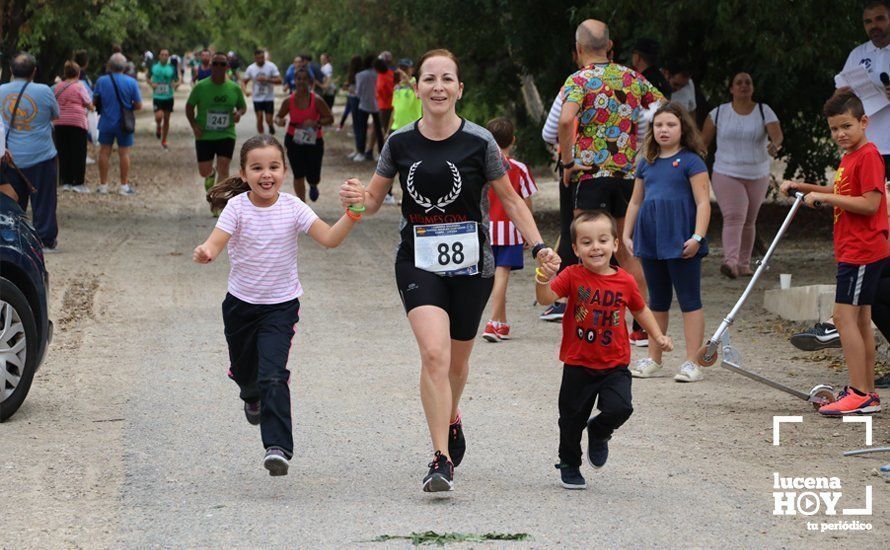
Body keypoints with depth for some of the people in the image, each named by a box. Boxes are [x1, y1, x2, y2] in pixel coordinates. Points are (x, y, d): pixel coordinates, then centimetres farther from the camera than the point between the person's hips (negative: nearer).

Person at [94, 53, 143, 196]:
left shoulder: (101, 81, -6)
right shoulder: (131, 83, -10)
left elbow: (95, 101, 3)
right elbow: (138, 105, -7)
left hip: (106, 123, 1)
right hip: (124, 124, -1)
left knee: (104, 153, 10)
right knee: (124, 154, 6)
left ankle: (103, 185, 13)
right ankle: (124, 186, 9)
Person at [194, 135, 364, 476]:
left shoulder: (292, 208, -9)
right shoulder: (237, 207, -12)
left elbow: (329, 239, -15)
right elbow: (214, 243, -24)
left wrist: (352, 216, -31)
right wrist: (204, 254, -48)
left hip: (281, 306, -1)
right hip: (241, 303, 2)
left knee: (273, 376, -17)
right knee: (243, 370, 21)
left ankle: (278, 446, -17)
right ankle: (252, 395, 57)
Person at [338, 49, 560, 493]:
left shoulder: (479, 142, -6)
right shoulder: (400, 143, -2)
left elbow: (510, 198, 3)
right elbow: (374, 199, 9)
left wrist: (538, 247, -5)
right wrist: (357, 198, -14)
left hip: (470, 266, 0)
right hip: (418, 262, 0)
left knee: (456, 361, 14)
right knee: (434, 354, -20)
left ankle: (451, 419, 48)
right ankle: (442, 459, -18)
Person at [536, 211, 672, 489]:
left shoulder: (625, 281, -3)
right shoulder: (572, 276, -9)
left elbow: (640, 310, 16)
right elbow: (545, 299, -23)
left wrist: (658, 336, 8)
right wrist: (544, 278, -43)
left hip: (614, 366, 1)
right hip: (577, 365, -1)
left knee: (619, 408, -20)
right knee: (571, 421, 9)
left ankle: (599, 433, 16)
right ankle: (569, 465, 36)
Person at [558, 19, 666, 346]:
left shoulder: (579, 80, -7)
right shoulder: (632, 78, 9)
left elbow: (566, 120, -25)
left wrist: (567, 161, -13)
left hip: (592, 173, -5)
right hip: (631, 173, 5)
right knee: (628, 253, 15)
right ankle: (642, 328, 15)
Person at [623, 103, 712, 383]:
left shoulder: (691, 161, -6)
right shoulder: (647, 164, 12)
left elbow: (703, 203, -10)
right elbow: (635, 202, 19)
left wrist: (697, 237, -18)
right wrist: (626, 234, 13)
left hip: (680, 242, -6)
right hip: (650, 242, 6)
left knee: (689, 300, -2)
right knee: (657, 302, 15)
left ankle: (692, 362, -1)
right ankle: (653, 359, 23)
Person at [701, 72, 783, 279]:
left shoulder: (764, 111, 3)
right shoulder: (719, 112, 3)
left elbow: (777, 133, -13)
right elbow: (703, 141, 7)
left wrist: (775, 144, -36)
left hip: (757, 175, 2)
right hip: (727, 174, -2)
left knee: (749, 221, 10)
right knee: (733, 217, -19)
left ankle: (744, 263, 20)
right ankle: (730, 261, -32)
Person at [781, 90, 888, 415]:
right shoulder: (849, 157, 15)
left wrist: (825, 197, -18)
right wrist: (804, 188, 18)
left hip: (862, 251, -10)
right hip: (853, 251, 10)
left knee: (844, 316, -14)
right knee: (860, 319, 13)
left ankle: (859, 395, -16)